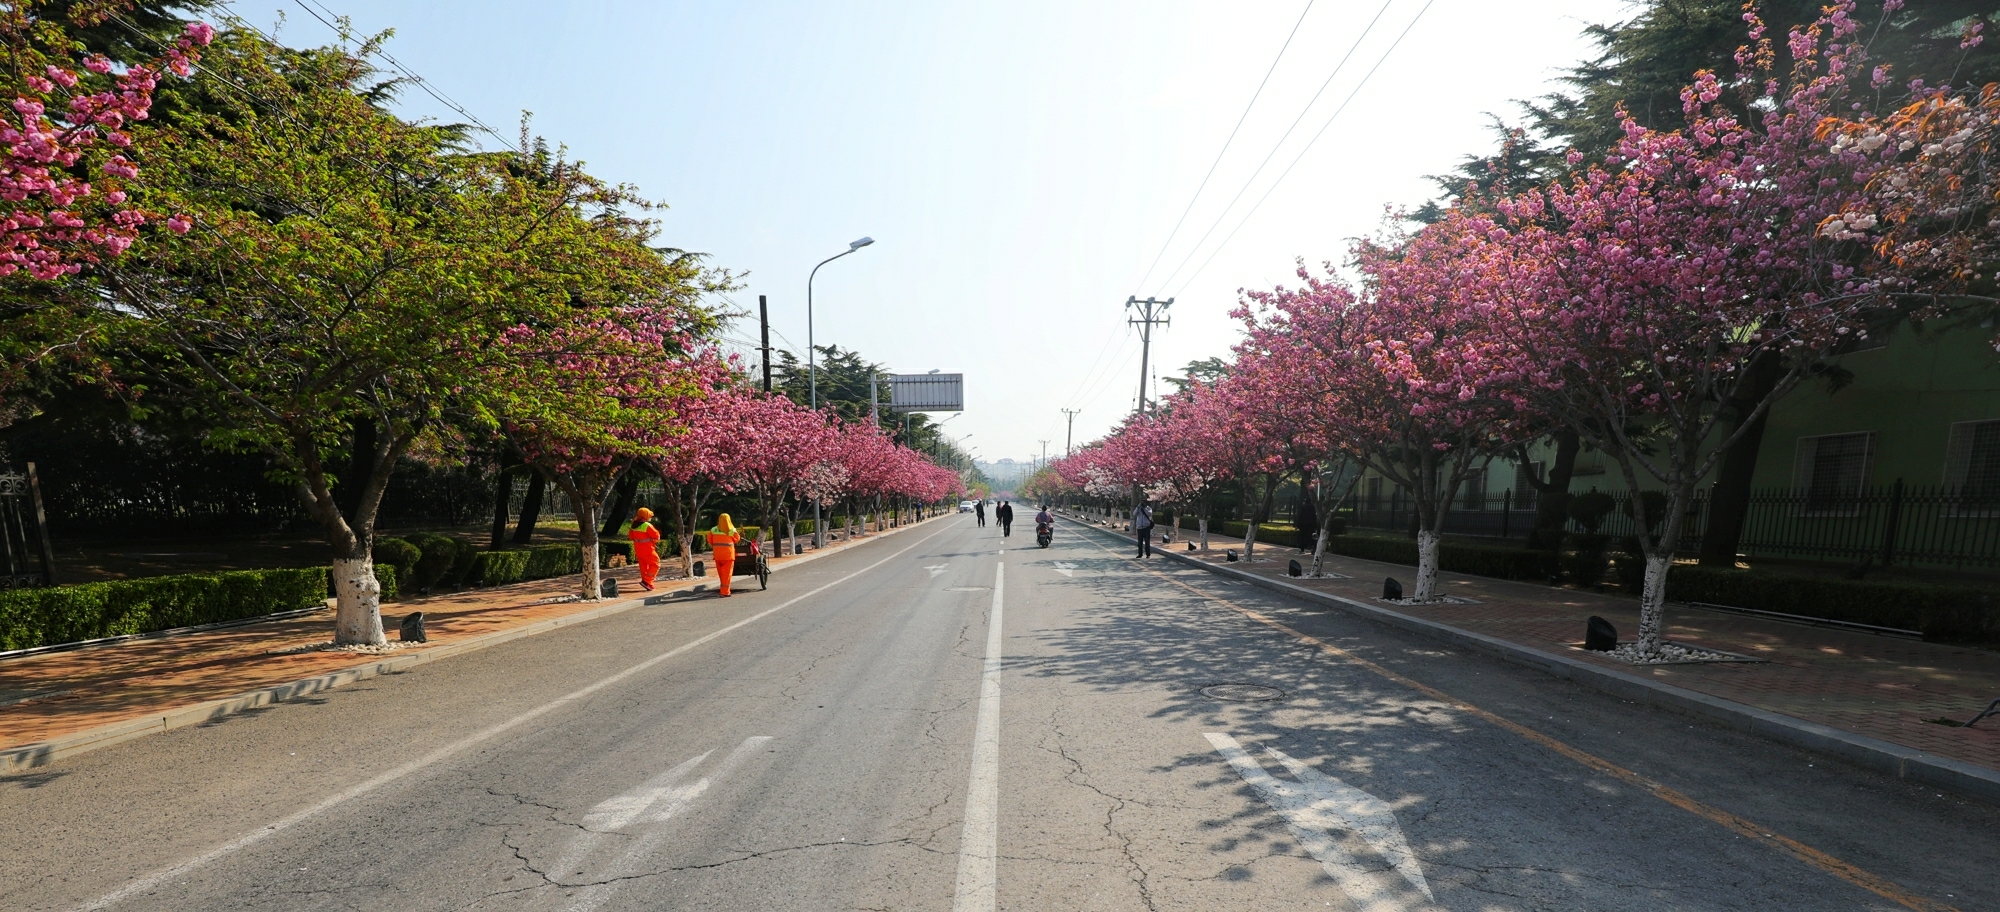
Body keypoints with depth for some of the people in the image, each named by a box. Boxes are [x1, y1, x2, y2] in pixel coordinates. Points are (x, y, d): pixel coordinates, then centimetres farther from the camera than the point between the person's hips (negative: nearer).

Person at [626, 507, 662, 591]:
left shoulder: (634, 526, 2)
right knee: (655, 565, 3)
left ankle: (647, 583, 20)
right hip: (648, 550, -7)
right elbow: (656, 535, -18)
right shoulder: (647, 526, -22)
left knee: (643, 566, 16)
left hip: (638, 550, 8)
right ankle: (646, 581, -9)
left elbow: (631, 536, 14)